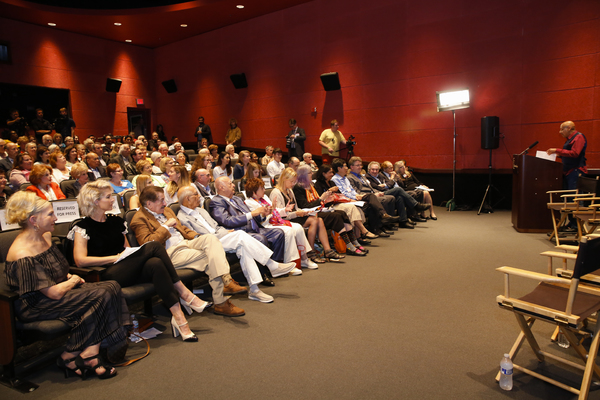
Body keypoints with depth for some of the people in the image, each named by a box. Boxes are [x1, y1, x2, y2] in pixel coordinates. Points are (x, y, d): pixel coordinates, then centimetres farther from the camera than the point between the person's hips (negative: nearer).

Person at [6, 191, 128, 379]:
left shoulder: (45, 236, 6)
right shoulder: (23, 255, -24)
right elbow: (55, 293, -24)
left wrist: (69, 277, 3)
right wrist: (74, 280, -6)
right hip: (36, 306, -9)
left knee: (111, 286, -13)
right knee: (101, 295, -22)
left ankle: (90, 356, -15)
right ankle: (70, 357, -8)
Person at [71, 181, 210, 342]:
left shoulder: (116, 221, 21)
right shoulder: (83, 227, 2)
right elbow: (80, 261, -9)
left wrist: (131, 255, 2)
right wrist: (115, 257, -11)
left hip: (129, 269, 6)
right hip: (107, 275, -6)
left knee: (155, 264, -31)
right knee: (154, 247, -28)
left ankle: (178, 317, -34)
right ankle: (185, 294, -26)